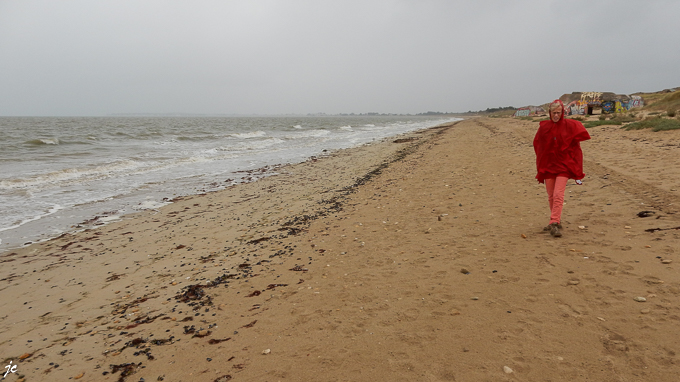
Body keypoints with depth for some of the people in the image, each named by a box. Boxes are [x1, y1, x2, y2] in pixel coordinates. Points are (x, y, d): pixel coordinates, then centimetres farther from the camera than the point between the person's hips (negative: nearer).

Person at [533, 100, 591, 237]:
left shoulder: (569, 126, -3)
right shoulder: (543, 127, 3)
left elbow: (575, 144, 1)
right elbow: (537, 144, 13)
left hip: (563, 165, -3)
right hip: (547, 164, 3)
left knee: (558, 195, -14)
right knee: (551, 196, 11)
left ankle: (554, 224, -17)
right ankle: (557, 221, 28)